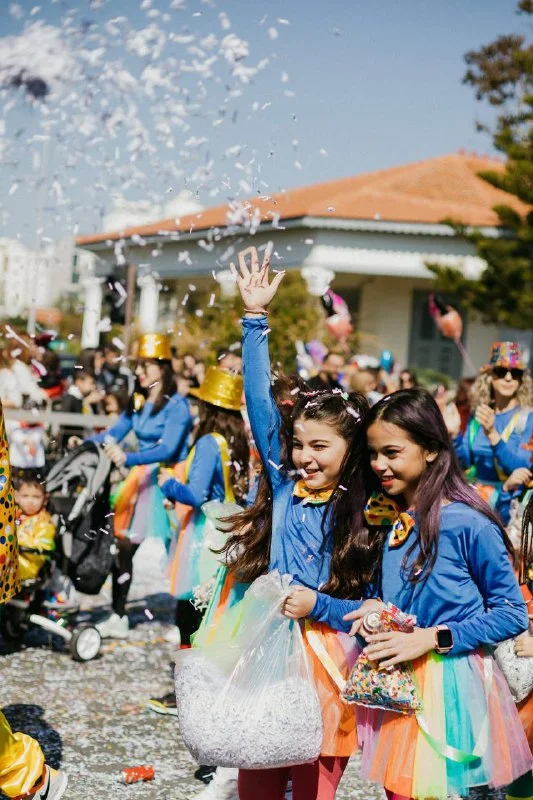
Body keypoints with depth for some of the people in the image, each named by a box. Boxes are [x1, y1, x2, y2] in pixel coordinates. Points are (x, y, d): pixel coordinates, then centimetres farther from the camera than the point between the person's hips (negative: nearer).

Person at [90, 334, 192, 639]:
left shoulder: (176, 404, -13)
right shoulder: (138, 401, 8)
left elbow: (167, 449, -24)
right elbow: (114, 434, 7)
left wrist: (128, 459, -37)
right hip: (142, 477, 7)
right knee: (122, 546, 5)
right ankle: (119, 617, 16)